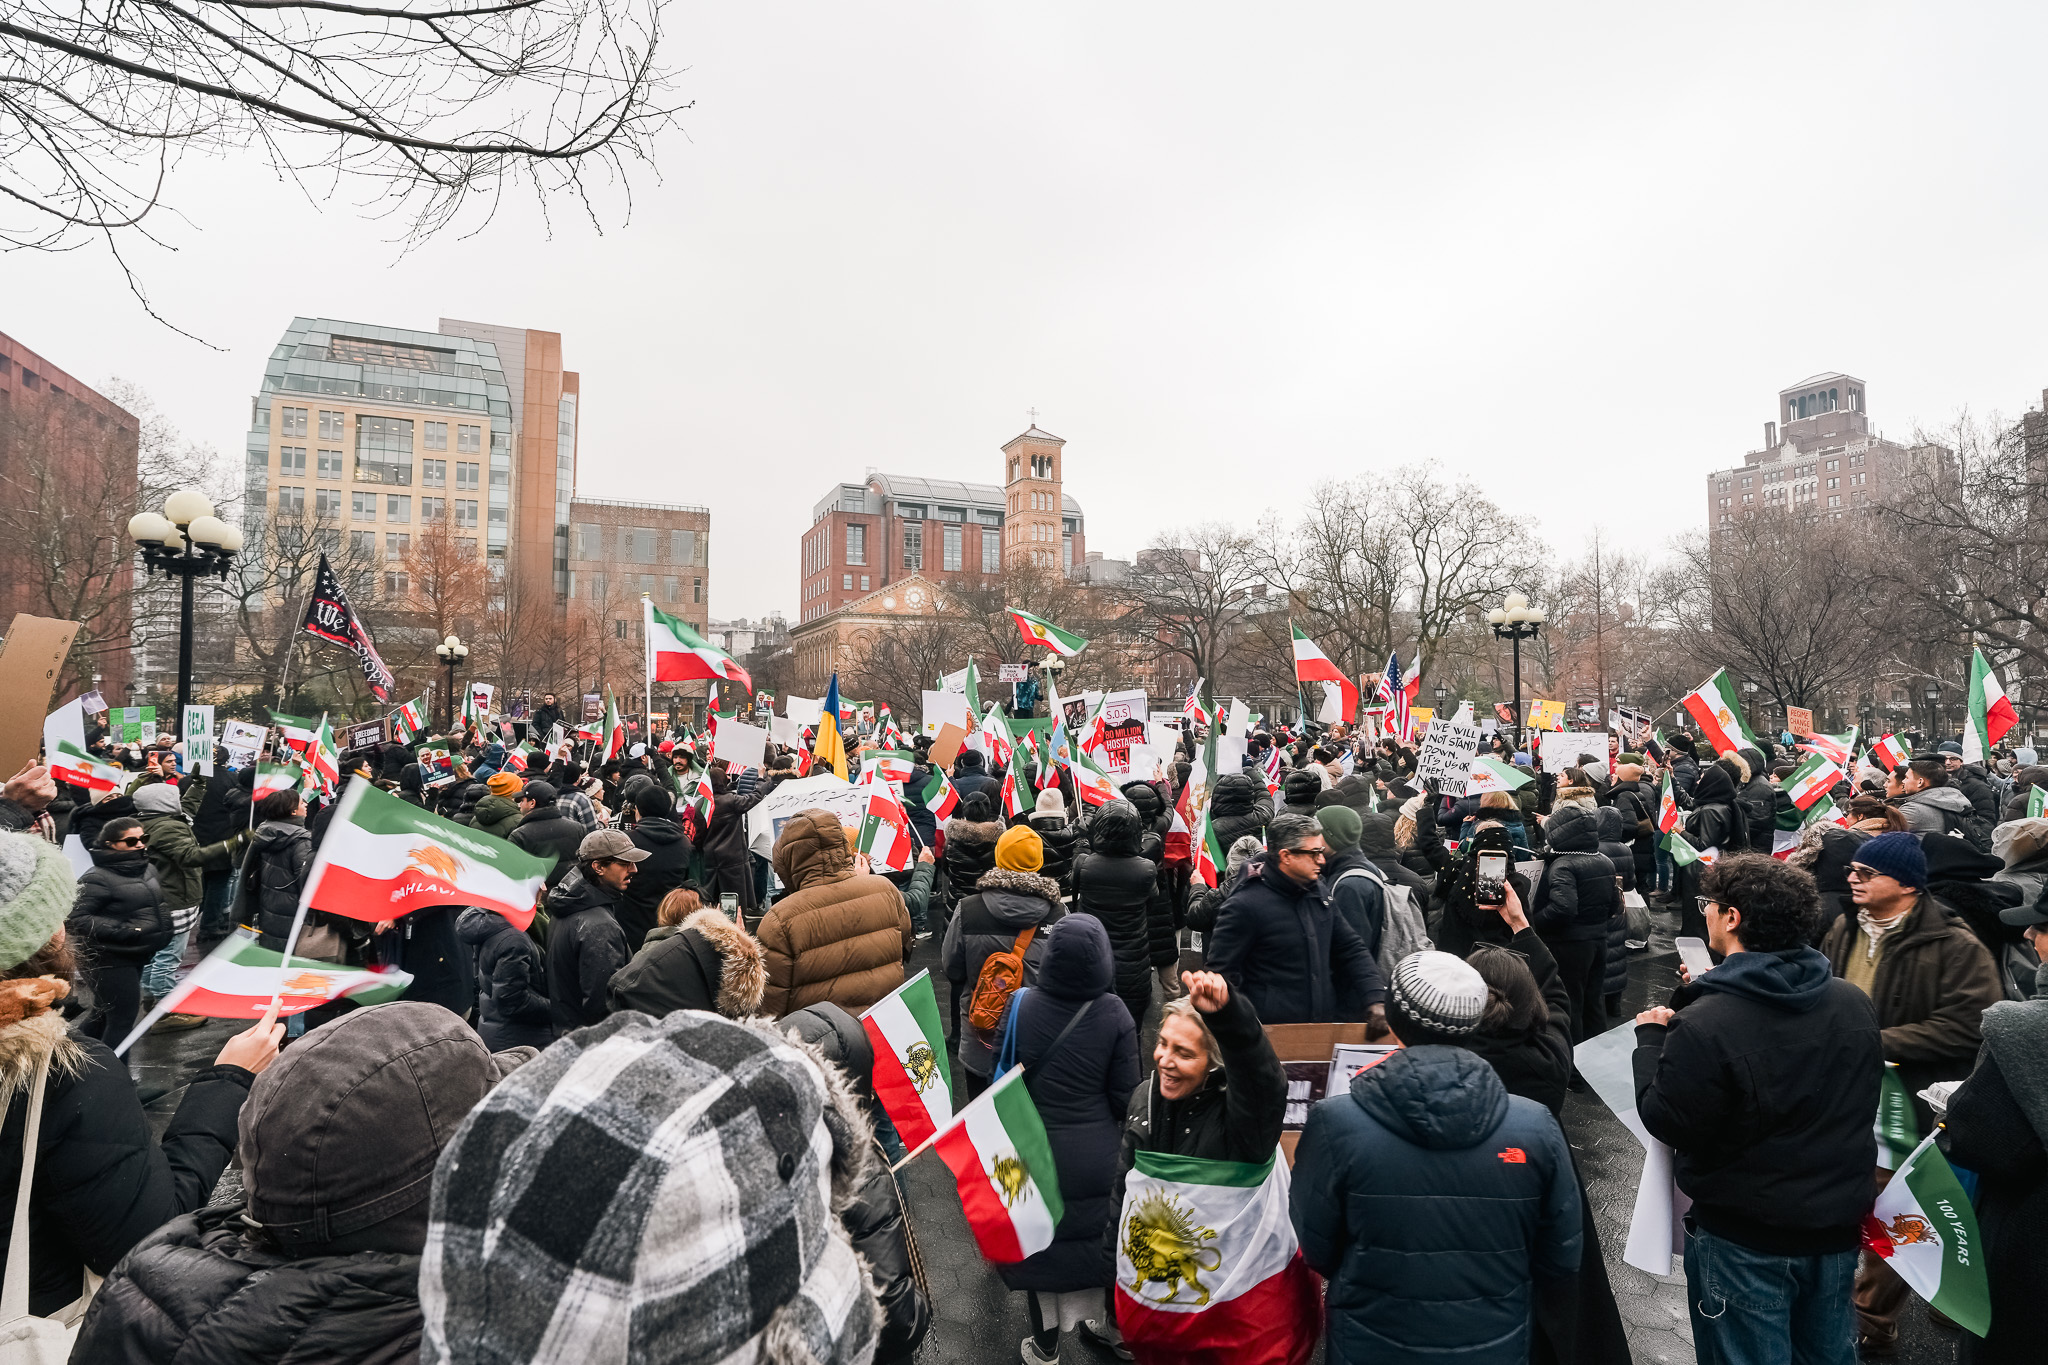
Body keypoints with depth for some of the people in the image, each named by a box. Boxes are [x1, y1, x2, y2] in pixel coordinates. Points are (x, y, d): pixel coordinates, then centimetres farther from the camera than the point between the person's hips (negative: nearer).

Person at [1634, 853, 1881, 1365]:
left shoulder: (1703, 1025, -29)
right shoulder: (1856, 1003, -7)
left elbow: (1667, 1123, -18)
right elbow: (1861, 1102, 10)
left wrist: (1650, 1039, -5)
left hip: (1745, 1243, -6)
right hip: (1839, 1228, 6)